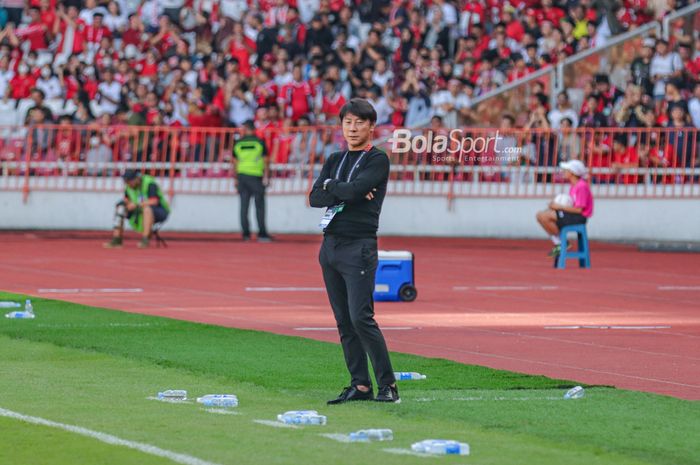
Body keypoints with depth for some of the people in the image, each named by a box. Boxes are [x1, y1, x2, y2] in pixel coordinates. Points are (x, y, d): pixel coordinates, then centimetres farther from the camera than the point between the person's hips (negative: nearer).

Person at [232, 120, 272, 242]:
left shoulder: (238, 143, 5)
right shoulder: (259, 142, -1)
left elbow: (235, 162, 8)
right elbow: (266, 161, -4)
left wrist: (235, 178, 14)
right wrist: (266, 176, -1)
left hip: (242, 175, 2)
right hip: (256, 176, -2)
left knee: (244, 205, 5)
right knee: (259, 205, 1)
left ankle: (245, 233, 3)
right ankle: (262, 233, -2)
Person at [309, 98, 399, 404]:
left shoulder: (377, 160, -2)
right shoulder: (335, 160, 17)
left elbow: (355, 189, -18)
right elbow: (315, 198, 5)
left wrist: (330, 185, -1)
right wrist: (344, 192, -9)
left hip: (359, 246, -7)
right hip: (330, 245, 7)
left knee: (361, 318, -14)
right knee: (344, 321, 5)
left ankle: (388, 385, -10)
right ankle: (360, 385, 8)